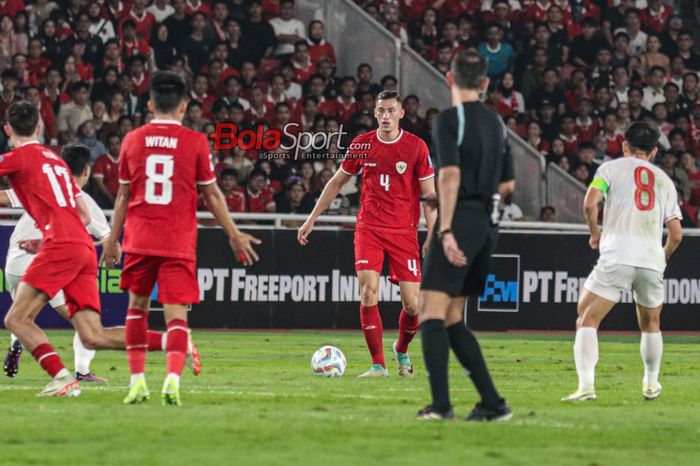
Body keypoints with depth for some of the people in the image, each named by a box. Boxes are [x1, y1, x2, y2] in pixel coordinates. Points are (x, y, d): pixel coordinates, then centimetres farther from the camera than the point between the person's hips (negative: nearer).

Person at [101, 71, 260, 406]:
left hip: (139, 239, 2)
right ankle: (173, 379, -21)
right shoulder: (195, 142, -2)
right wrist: (234, 235, 12)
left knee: (137, 306, 17)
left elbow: (123, 195, 11)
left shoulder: (133, 140, 4)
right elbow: (212, 194, 2)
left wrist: (113, 239, 21)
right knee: (176, 313, -2)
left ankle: (137, 380, 11)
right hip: (179, 243, -2)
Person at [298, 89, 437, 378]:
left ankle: (402, 350, 26)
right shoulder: (362, 144, 3)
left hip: (404, 230, -1)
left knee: (412, 304, -6)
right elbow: (337, 182, 16)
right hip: (369, 228, 1)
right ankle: (378, 364, -9)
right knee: (368, 291, -17)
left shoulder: (416, 147, -3)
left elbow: (429, 195, 0)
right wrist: (312, 219, 15)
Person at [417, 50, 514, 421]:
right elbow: (507, 184, 21)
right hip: (488, 224, 8)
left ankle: (440, 404, -22)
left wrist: (446, 229, -22)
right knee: (452, 318, 14)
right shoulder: (495, 122, 15)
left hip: (461, 220, -8)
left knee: (432, 311, -9)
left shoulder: (449, 119, -8)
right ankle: (492, 403, 9)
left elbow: (450, 174, -19)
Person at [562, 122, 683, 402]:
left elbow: (590, 203, -8)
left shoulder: (611, 168, 9)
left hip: (617, 257, -3)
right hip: (652, 259, 3)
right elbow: (676, 234, 13)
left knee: (587, 320, -1)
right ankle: (651, 384, 30)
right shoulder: (664, 180, 18)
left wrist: (595, 234, 9)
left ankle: (586, 384, -18)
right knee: (651, 323, 25)